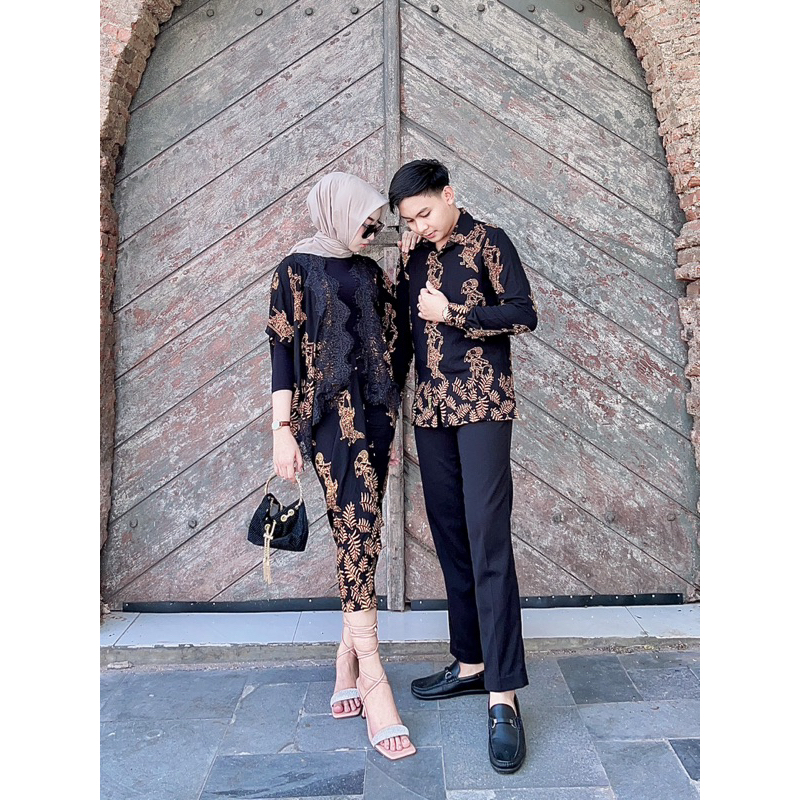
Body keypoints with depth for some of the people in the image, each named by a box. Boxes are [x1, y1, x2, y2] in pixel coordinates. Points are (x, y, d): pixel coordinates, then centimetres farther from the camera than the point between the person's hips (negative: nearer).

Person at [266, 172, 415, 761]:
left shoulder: (370, 271, 17)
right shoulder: (298, 268, 2)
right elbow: (284, 349, -4)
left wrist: (391, 423, 16)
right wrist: (283, 430, -10)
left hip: (374, 415, 6)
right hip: (330, 417, -5)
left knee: (360, 534, 4)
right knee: (359, 530, -13)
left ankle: (346, 673, 14)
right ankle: (373, 680, -8)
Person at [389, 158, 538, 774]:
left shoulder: (487, 241, 0)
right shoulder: (416, 254, 16)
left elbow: (524, 313, -6)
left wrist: (452, 313, -10)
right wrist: (403, 268, 5)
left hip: (482, 404, -6)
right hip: (431, 407, 6)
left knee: (487, 541, -11)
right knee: (450, 539, 8)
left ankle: (504, 697, -6)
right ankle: (471, 665, 21)